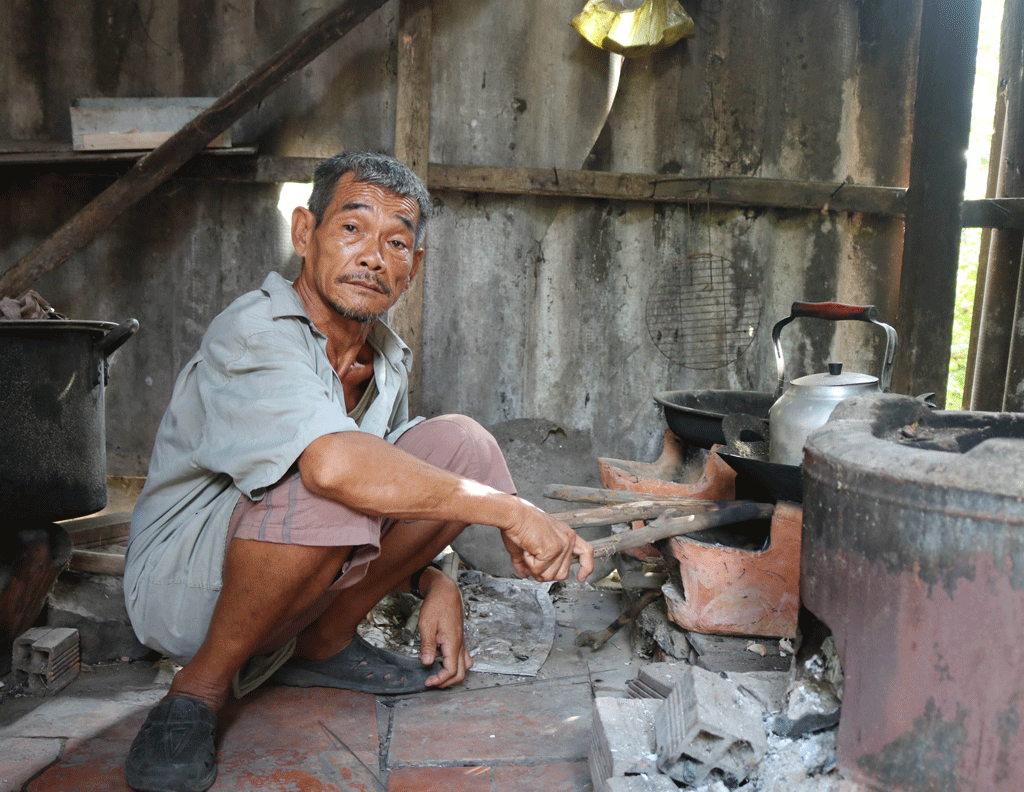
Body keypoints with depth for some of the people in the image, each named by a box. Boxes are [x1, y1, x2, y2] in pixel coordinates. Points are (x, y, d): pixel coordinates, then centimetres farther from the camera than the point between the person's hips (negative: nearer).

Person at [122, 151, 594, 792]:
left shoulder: (387, 358, 1)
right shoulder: (254, 335, -24)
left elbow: (398, 488, 14)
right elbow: (334, 464, -43)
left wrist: (434, 582, -3)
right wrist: (509, 510, -37)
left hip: (306, 572, 7)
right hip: (182, 585, -7)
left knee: (463, 445, -9)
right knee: (334, 494, -37)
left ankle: (324, 642, 4)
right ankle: (202, 686, -11)